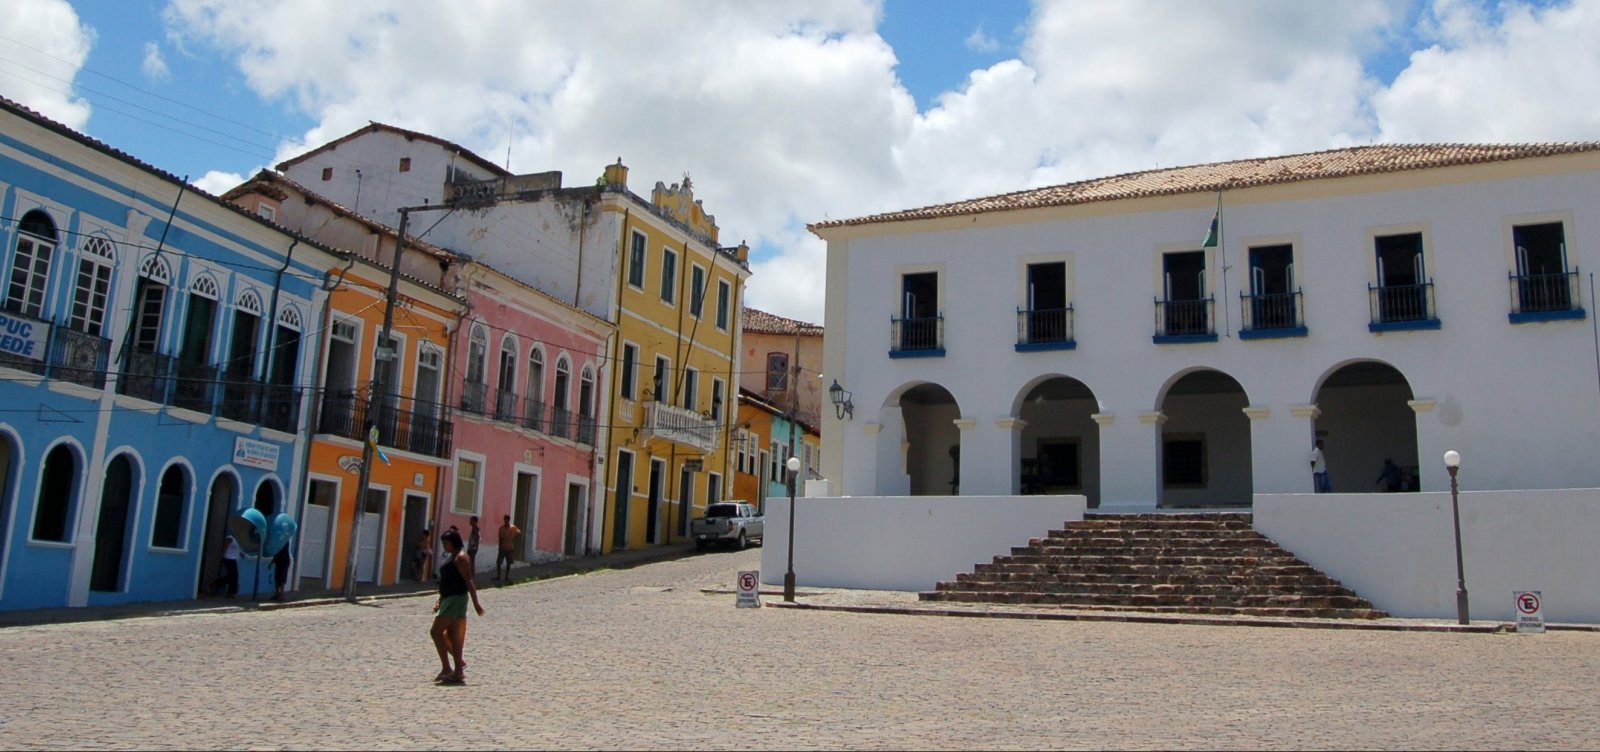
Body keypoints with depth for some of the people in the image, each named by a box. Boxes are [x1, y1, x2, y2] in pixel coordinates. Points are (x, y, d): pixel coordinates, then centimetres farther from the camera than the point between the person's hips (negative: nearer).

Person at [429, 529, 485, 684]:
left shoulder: (461, 558, -12)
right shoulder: (450, 557, 18)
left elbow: (469, 581, -18)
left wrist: (475, 603, -21)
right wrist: (440, 600, 20)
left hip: (456, 600, -10)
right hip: (448, 600, 10)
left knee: (436, 631, -13)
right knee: (452, 636, 9)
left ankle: (446, 668, -10)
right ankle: (458, 672, 14)